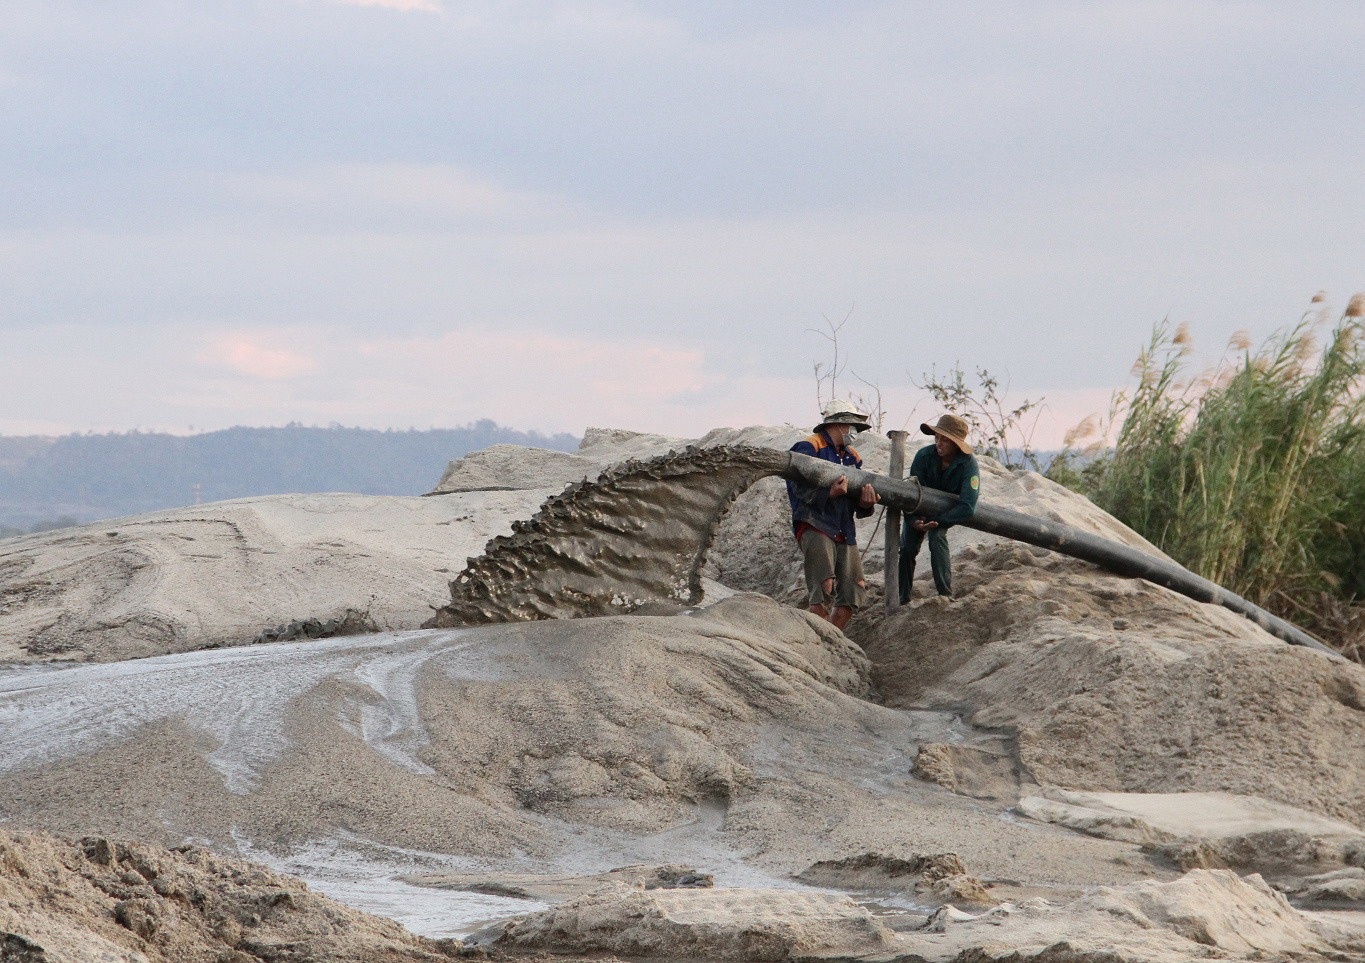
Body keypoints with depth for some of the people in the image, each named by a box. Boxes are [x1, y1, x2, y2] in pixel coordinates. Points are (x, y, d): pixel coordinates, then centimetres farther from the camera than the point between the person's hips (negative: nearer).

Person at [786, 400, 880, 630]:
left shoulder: (852, 456, 22)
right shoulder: (809, 448, -3)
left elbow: (858, 492, 14)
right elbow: (802, 489, -14)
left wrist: (864, 502, -9)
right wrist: (830, 493, -30)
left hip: (844, 533, 8)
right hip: (815, 527, -8)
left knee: (851, 595, 2)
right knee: (824, 590, -19)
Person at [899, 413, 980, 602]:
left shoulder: (968, 464, -32)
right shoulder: (924, 456, -28)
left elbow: (967, 507, -37)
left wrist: (935, 519, -39)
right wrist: (914, 521, -38)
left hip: (947, 510, -2)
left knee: (937, 537, -29)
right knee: (907, 546, -11)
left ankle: (946, 594, -25)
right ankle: (902, 597, 7)